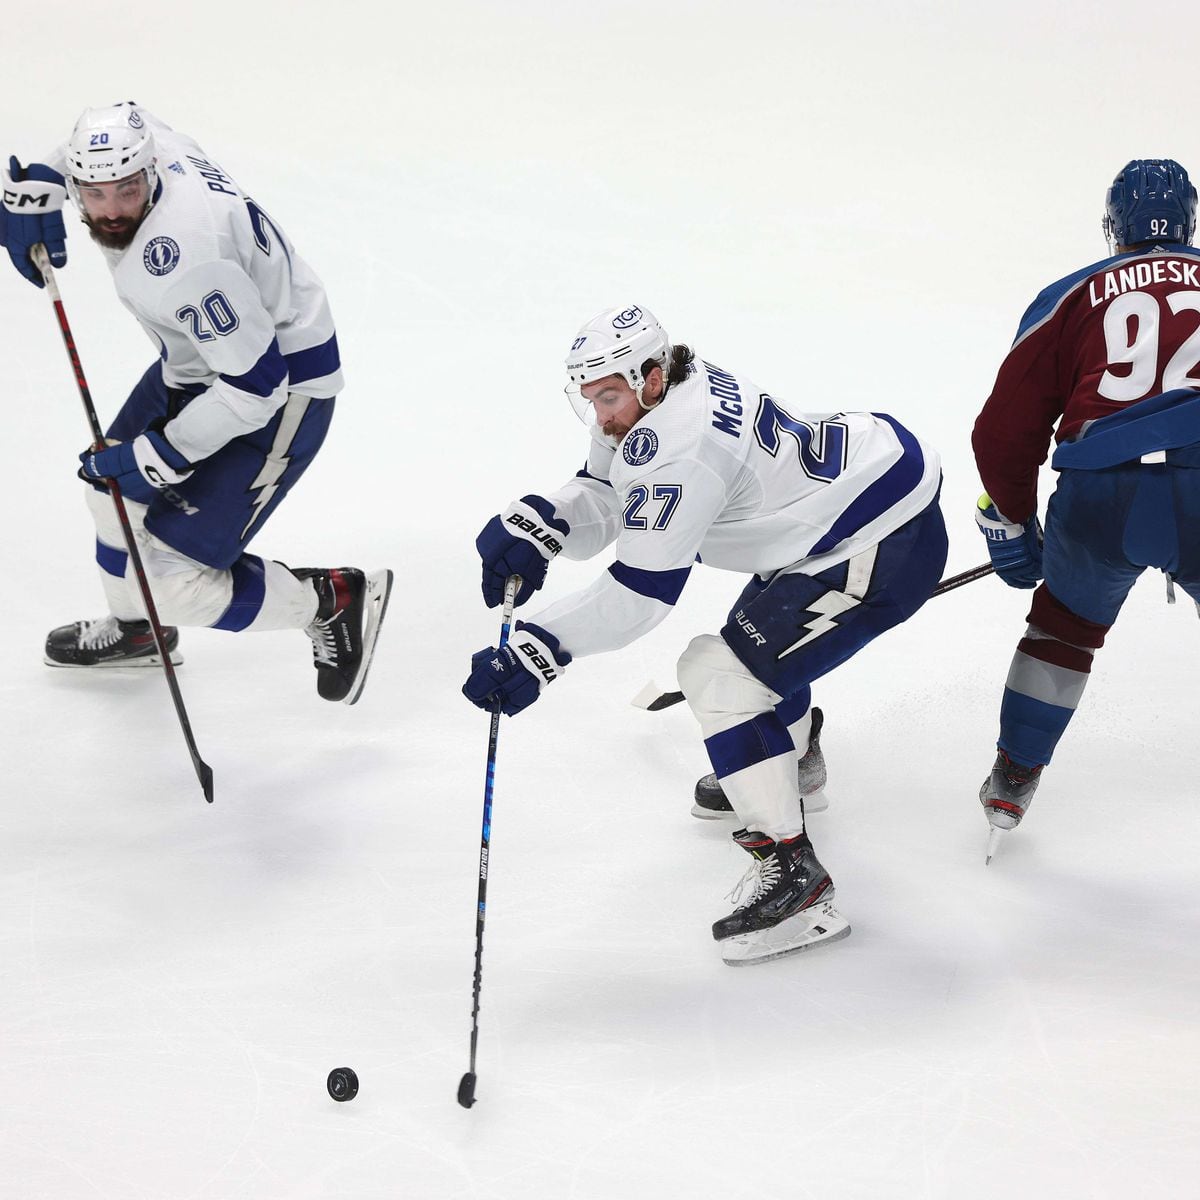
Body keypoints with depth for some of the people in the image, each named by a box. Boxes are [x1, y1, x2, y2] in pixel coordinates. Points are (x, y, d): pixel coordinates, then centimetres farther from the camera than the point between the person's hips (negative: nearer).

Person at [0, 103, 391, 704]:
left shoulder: (177, 254, -37)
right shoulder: (144, 139, -11)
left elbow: (256, 383, -34)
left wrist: (157, 456, -27)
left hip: (278, 392, -10)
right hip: (198, 364, 10)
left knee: (174, 576, -12)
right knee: (115, 482, 26)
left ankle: (336, 601, 9)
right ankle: (135, 629, 52)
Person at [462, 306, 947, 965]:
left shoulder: (679, 443, -27)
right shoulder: (647, 403, 3)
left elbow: (641, 589, -29)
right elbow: (599, 497, 2)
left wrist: (534, 653, -33)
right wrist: (531, 525, -19)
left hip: (887, 548, -11)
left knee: (722, 674, -14)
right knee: (762, 632, 32)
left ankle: (792, 874, -11)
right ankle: (788, 761, 59)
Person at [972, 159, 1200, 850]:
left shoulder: (1071, 297, 18)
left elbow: (1004, 430, 16)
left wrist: (1011, 526, 29)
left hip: (1097, 499, 1)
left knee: (1064, 622, 27)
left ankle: (1012, 783, 31)